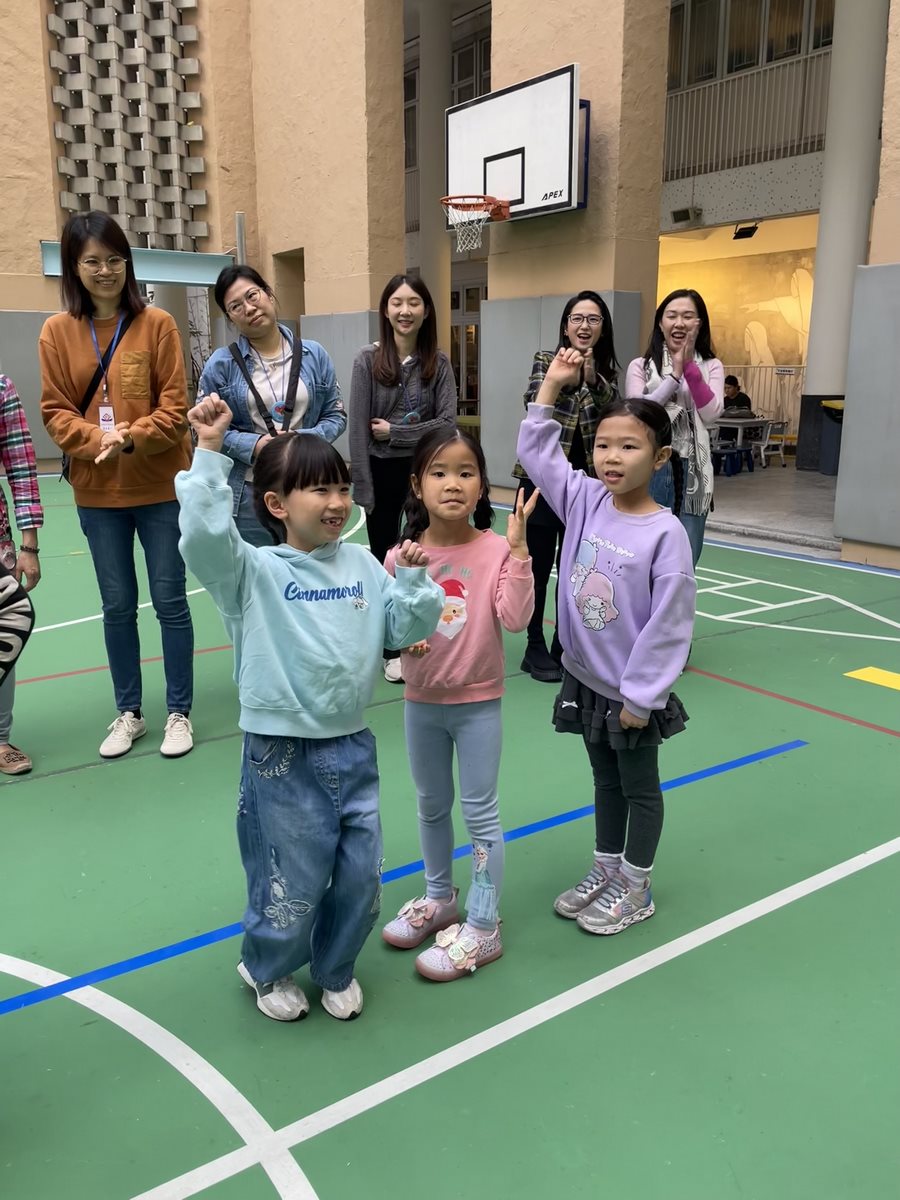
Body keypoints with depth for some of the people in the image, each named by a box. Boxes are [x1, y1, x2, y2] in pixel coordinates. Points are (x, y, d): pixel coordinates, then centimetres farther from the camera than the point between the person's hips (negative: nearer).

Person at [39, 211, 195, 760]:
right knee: (117, 605, 11)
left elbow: (175, 407, -5)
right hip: (97, 493, 2)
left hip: (161, 488, -2)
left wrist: (133, 438, -20)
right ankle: (129, 713, 26)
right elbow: (56, 411, 1)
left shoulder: (158, 324, -4)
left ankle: (180, 712, 19)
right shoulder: (57, 331, 1)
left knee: (170, 600, 4)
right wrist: (96, 439, -17)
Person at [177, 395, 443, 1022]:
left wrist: (415, 580, -9)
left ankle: (336, 969, 44)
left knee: (361, 880, 16)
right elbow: (203, 535, -30)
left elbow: (406, 628, 6)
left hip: (354, 748, 5)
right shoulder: (254, 570, -11)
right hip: (284, 757, -5)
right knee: (293, 889, 9)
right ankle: (268, 969, 42)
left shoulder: (362, 563, 3)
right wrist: (210, 454, -30)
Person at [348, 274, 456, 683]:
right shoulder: (368, 360, -6)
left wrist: (394, 432, -13)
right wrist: (363, 488, -12)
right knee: (385, 560, 10)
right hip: (383, 471, -1)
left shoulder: (438, 363, -1)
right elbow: (358, 429, -9)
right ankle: (391, 649, 23)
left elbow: (447, 422, -8)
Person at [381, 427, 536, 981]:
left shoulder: (497, 549, -13)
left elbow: (515, 618, -23)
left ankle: (483, 927, 21)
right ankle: (440, 898, 42)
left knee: (480, 812, 6)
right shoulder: (401, 556, -7)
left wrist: (518, 547, -27)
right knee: (432, 805, 21)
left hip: (478, 702, -3)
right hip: (422, 701, 4)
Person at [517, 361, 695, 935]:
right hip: (585, 680, 6)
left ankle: (636, 889, 33)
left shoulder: (666, 534, -22)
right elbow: (536, 451, 5)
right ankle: (606, 869, 42)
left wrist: (640, 696, -17)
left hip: (633, 692, -6)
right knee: (605, 781, 24)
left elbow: (669, 625, -21)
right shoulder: (585, 502, -5)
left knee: (640, 788, 15)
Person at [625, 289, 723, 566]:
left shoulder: (711, 367, 9)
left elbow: (711, 414, -6)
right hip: (648, 473, -1)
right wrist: (675, 374, -9)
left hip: (691, 474, 1)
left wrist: (690, 366, -9)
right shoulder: (640, 366, 5)